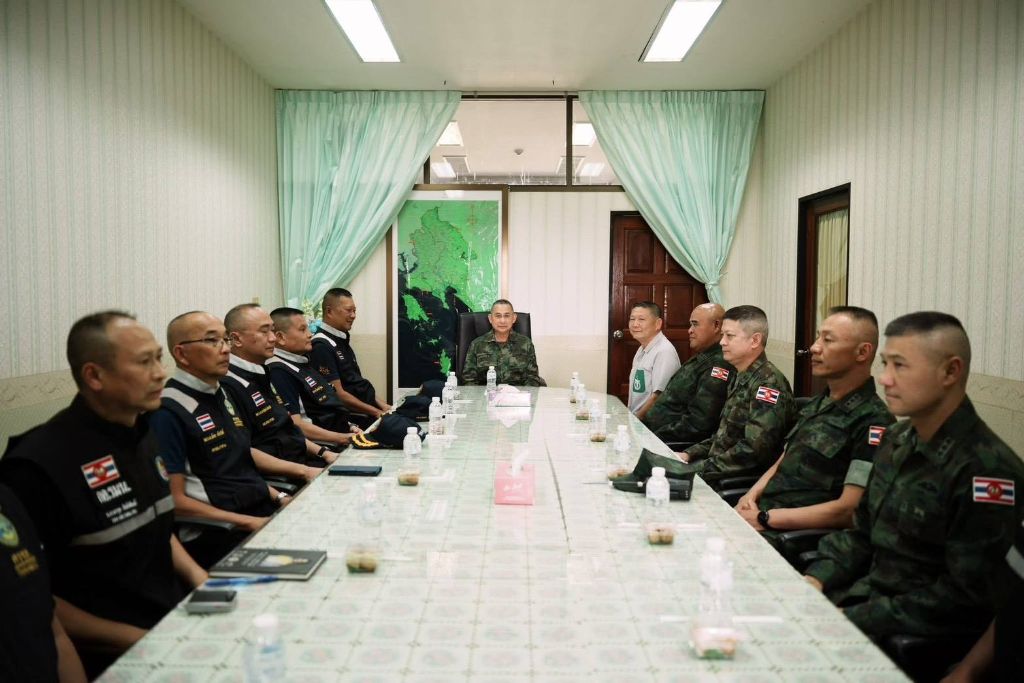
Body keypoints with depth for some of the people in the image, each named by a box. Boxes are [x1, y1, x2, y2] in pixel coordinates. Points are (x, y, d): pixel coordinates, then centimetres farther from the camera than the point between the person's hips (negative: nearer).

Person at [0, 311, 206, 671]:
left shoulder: (143, 435, 8)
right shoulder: (39, 466, -17)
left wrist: (199, 578, 4)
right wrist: (139, 641, -15)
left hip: (180, 618, 7)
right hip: (114, 657, -7)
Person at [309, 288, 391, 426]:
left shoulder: (341, 341, 16)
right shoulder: (321, 346, -14)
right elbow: (338, 394, -18)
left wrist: (381, 404, 9)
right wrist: (376, 412, -16)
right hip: (353, 416, -9)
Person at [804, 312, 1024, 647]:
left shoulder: (985, 469, -20)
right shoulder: (899, 440, 6)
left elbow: (965, 595, -20)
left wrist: (855, 620, -21)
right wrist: (818, 578, -2)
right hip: (863, 593, 7)